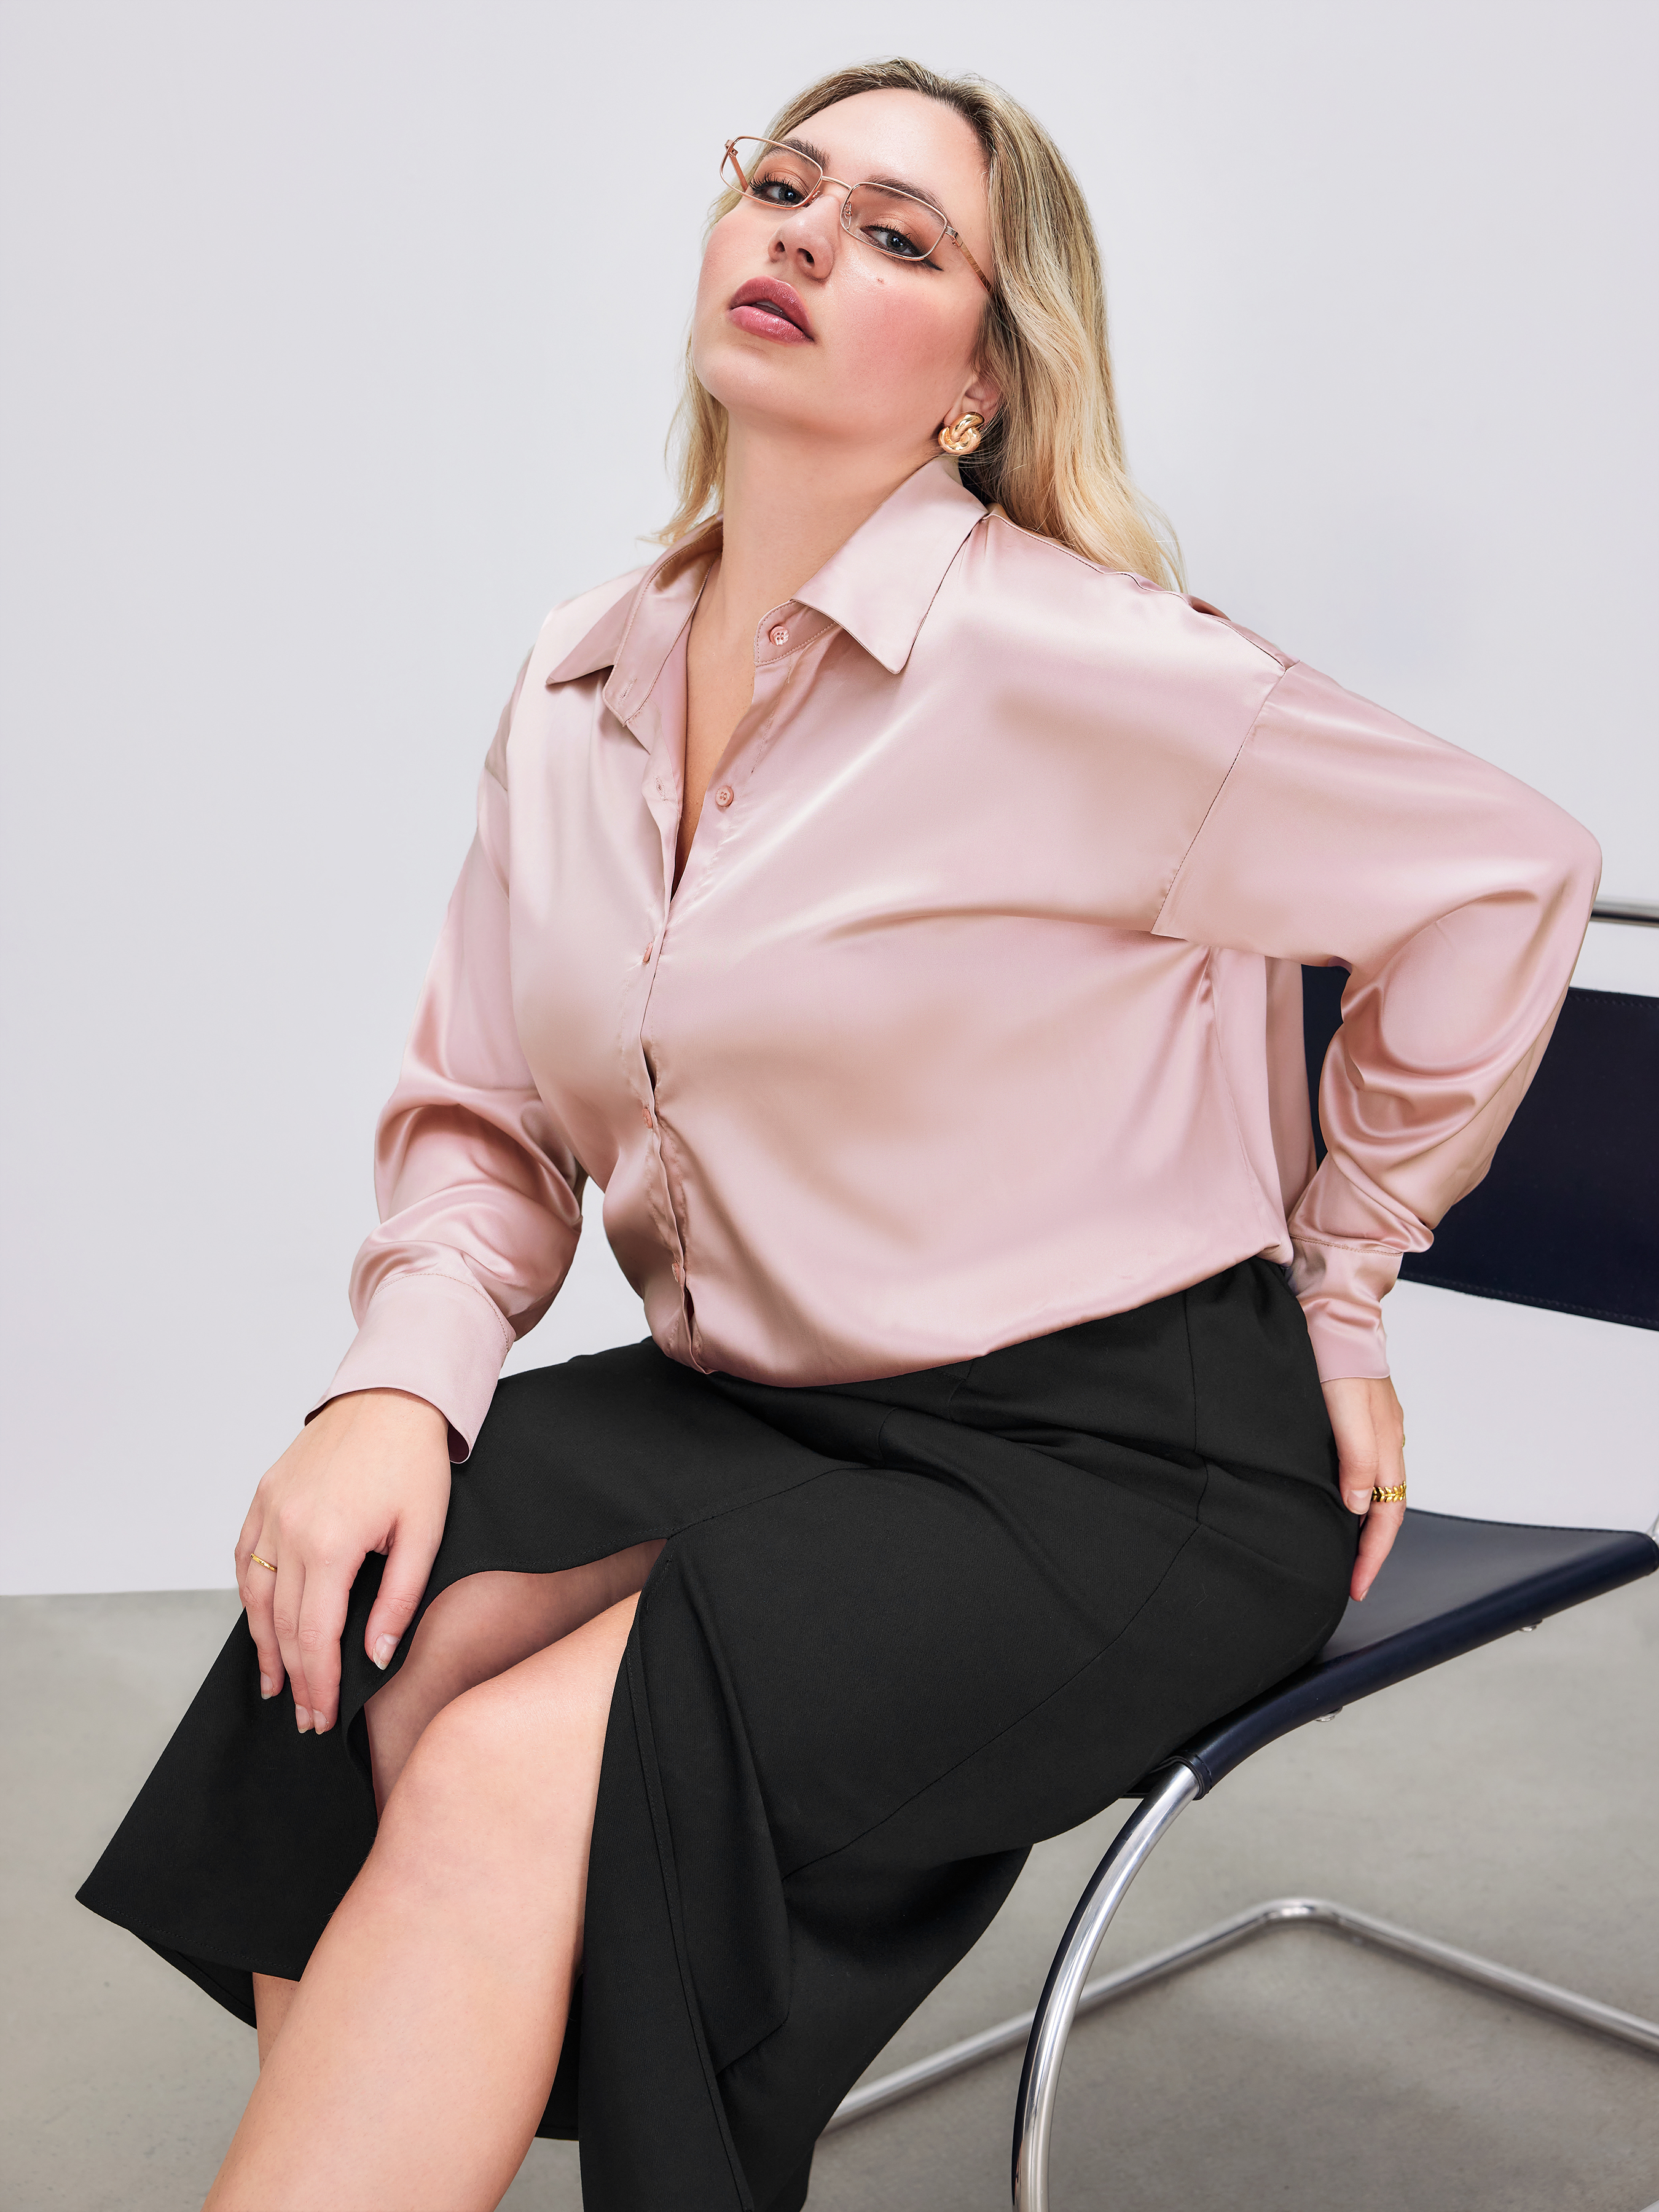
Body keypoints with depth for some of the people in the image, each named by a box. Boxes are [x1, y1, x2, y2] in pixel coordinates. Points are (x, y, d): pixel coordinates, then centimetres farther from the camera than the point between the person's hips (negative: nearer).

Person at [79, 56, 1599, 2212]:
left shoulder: (1068, 663, -15)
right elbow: (485, 1119, 11)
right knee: (356, 1664, -20)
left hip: (1120, 1457, -6)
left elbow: (1503, 875, -5)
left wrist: (1336, 1279, 3)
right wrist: (400, 1382, -9)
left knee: (523, 1774, -26)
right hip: (738, 1413, 6)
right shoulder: (578, 692, 6)